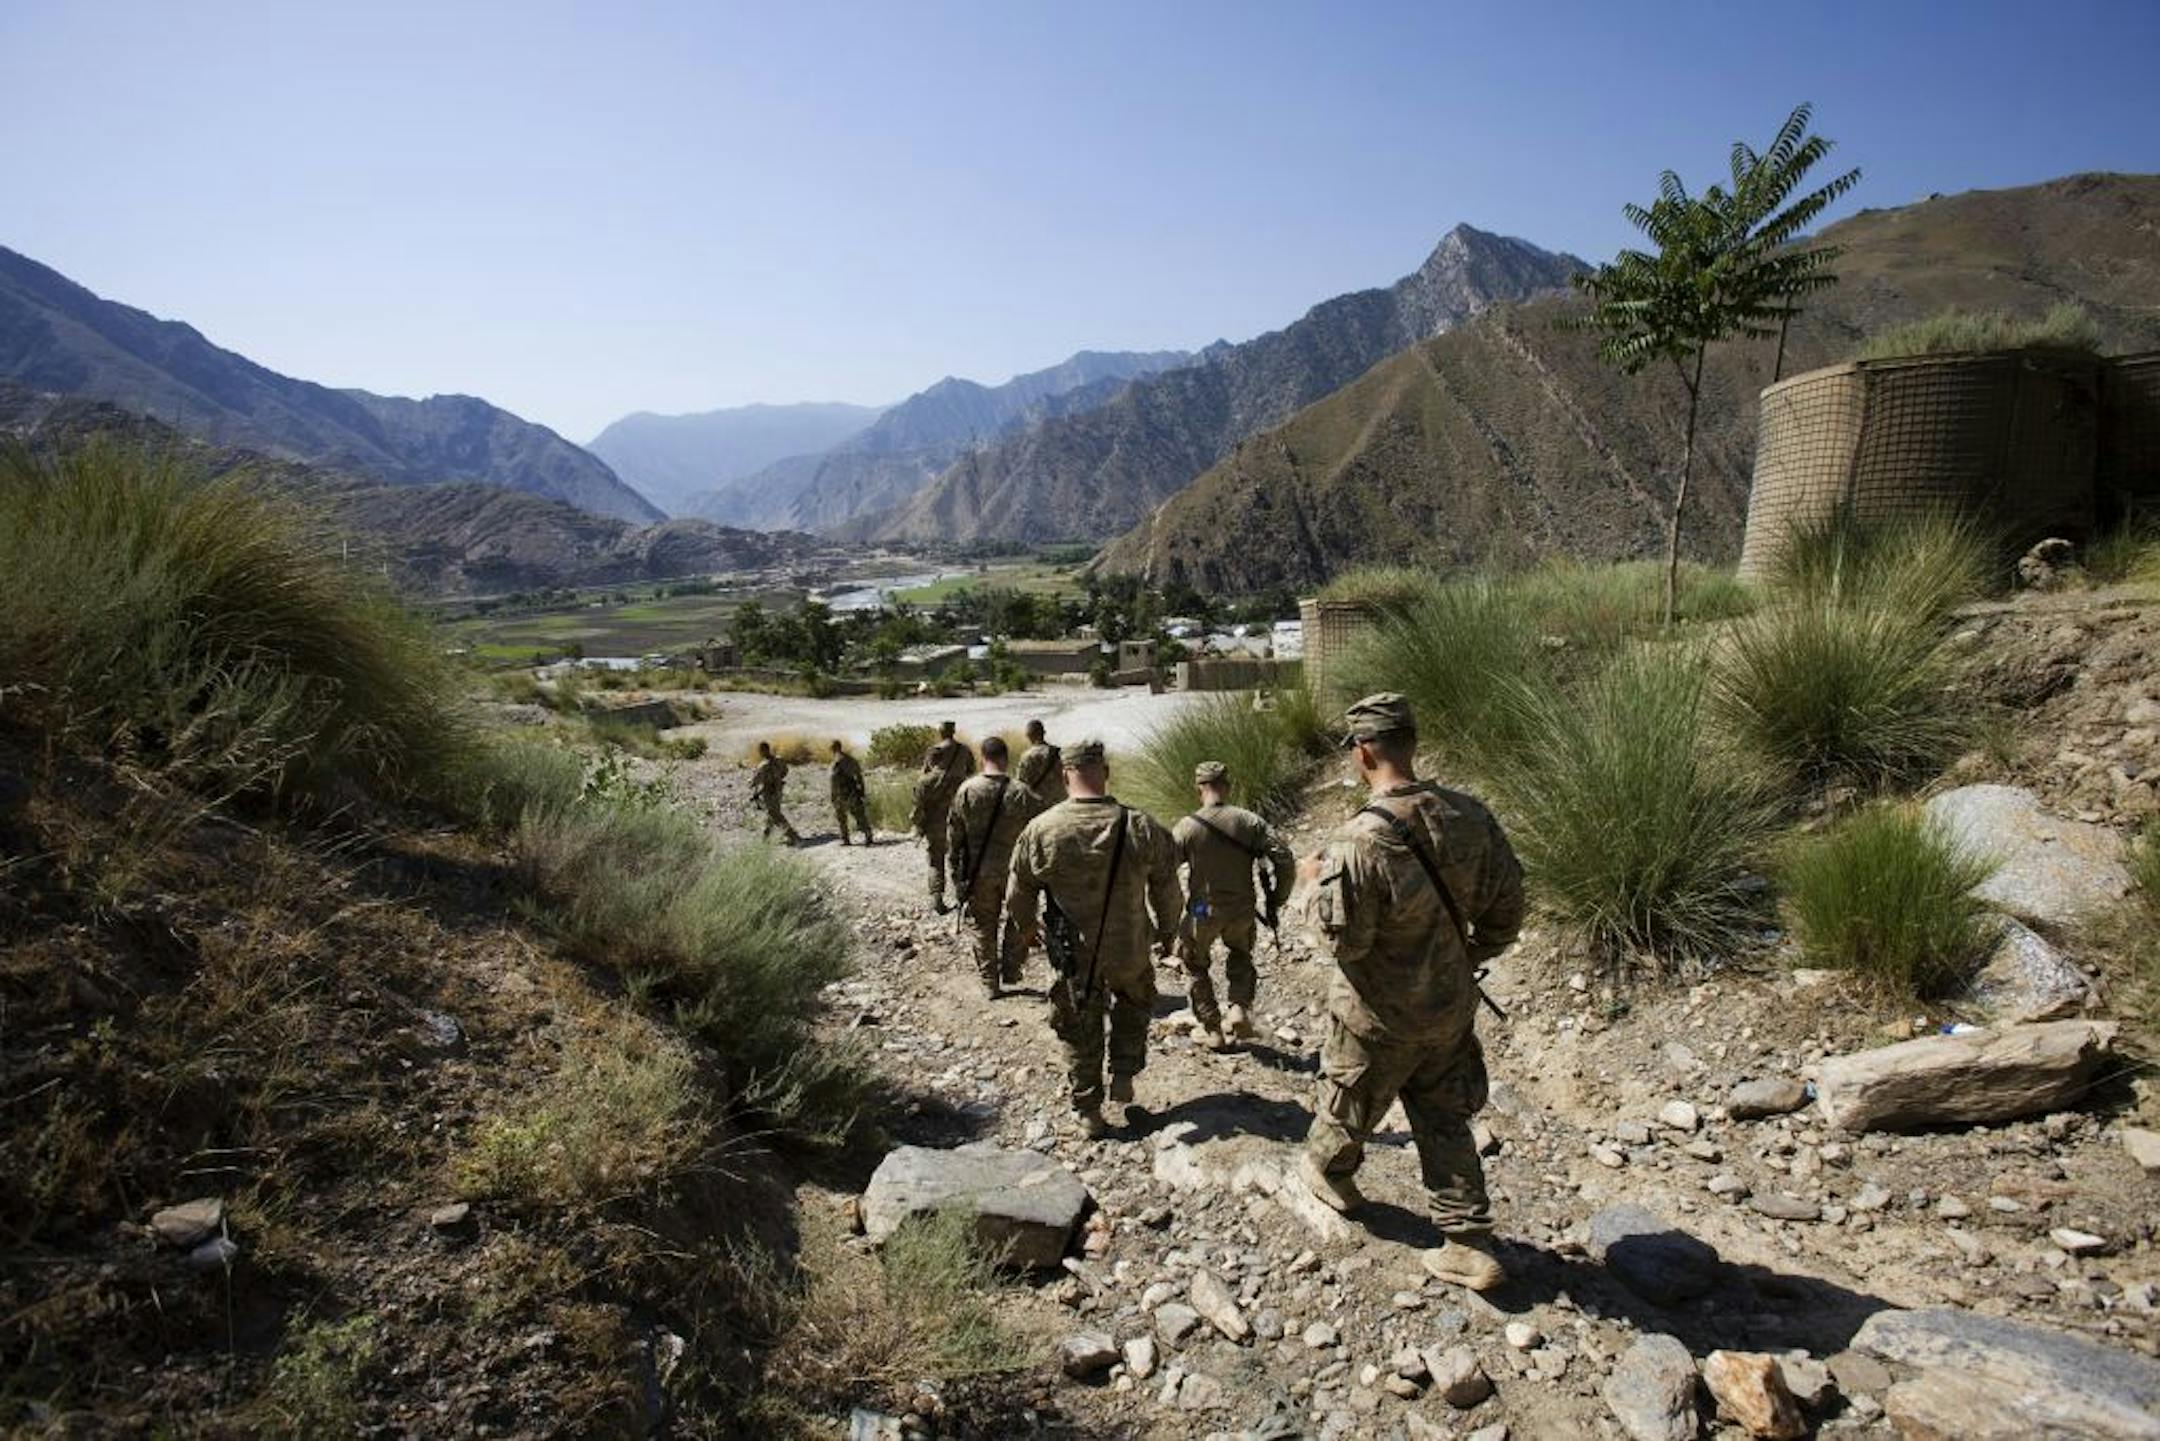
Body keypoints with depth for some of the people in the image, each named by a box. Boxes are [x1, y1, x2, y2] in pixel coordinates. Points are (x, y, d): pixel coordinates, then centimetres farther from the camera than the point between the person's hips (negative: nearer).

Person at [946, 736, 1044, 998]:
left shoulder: (966, 790, -10)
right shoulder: (1021, 793, -12)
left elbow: (954, 836, -5)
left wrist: (957, 873, 4)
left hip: (979, 873, 1)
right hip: (1015, 870, 0)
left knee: (983, 927, 14)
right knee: (1016, 920, 21)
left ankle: (989, 983, 19)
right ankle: (1010, 972, 23)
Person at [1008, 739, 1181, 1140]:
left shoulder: (1040, 830, -16)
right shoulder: (1142, 828, -15)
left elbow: (1018, 892, -2)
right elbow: (1165, 889, -2)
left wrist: (1027, 927, 19)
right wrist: (1167, 932, 17)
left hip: (1072, 956, 0)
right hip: (1130, 949, 1)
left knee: (1079, 1031, 19)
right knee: (1134, 1001, 31)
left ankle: (1089, 1114, 28)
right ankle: (1124, 1077, 25)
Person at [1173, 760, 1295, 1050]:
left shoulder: (1186, 827, -13)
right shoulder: (1250, 822, -7)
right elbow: (1284, 861, -9)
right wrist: (1274, 904, 2)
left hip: (1202, 913, -2)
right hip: (1242, 912, 2)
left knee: (1197, 968, 22)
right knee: (1241, 956, 31)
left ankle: (1212, 1030, 23)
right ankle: (1240, 1008, 11)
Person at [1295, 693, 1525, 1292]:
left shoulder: (1361, 839, -30)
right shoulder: (1469, 817, -10)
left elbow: (1342, 939, -22)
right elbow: (1507, 908, 0)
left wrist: (1315, 884, -5)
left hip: (1379, 1016, -5)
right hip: (1451, 1005, 5)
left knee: (1347, 1104, 23)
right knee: (1445, 1120, 20)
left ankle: (1327, 1171, 48)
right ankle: (1470, 1244, 24)